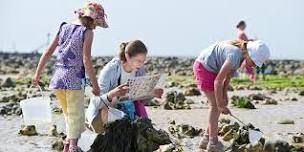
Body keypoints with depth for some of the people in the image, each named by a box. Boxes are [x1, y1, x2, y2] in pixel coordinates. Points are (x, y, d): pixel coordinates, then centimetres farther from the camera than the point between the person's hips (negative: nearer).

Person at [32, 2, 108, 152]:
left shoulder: (64, 27, 12)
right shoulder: (87, 32, -6)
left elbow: (47, 52, 11)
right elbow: (86, 61, -12)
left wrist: (37, 74, 16)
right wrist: (95, 85, -6)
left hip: (57, 79, 6)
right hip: (74, 80, -6)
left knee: (69, 115, 20)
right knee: (76, 117, 4)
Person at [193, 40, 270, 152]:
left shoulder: (242, 54, -3)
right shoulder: (235, 55, -31)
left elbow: (228, 75, 7)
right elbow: (218, 81, -27)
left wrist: (224, 94, -1)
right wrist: (220, 105, -20)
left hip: (211, 68, 9)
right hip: (204, 66, -9)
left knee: (216, 105, 9)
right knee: (215, 105, -8)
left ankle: (206, 138, 16)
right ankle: (213, 142, -5)